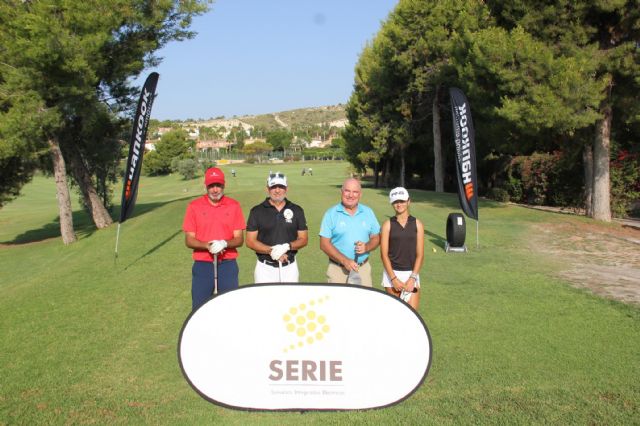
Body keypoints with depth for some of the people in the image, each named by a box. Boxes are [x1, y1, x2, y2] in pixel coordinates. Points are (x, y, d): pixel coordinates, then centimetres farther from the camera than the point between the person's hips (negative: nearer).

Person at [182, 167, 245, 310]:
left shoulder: (234, 206, 3)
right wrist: (208, 246, -18)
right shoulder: (194, 206, 2)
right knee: (199, 308, 2)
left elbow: (239, 239, 3)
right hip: (202, 265, 0)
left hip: (228, 265, 0)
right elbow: (189, 240, 1)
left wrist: (224, 244, -18)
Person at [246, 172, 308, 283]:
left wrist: (288, 246, -13)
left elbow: (303, 239, 7)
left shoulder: (296, 210, 6)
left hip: (289, 267, 1)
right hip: (265, 268, -1)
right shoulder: (257, 211, 2)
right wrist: (271, 251, -16)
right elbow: (250, 241, -2)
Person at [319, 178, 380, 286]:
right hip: (338, 270, -2)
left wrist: (367, 247, -11)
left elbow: (376, 238, 12)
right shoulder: (331, 214, -1)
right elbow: (324, 244, -6)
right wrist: (345, 261, -15)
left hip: (363, 269, 3)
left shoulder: (368, 213, 9)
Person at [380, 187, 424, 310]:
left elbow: (420, 254, 2)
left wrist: (412, 278, -7)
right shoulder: (388, 224, 2)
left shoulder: (417, 224, 5)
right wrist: (393, 278, -9)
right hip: (392, 273, 0)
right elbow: (384, 254, -2)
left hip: (411, 273, 0)